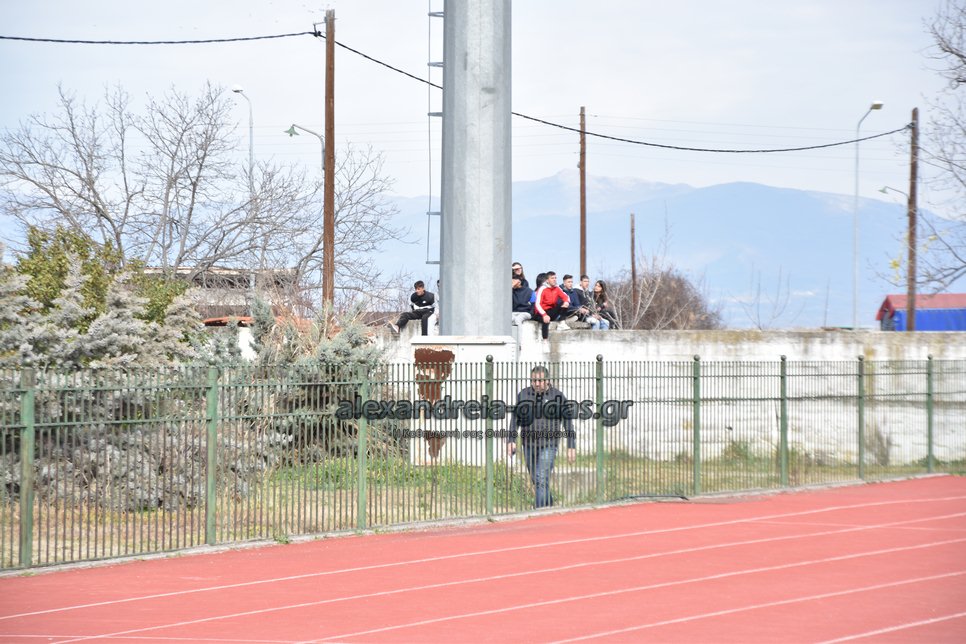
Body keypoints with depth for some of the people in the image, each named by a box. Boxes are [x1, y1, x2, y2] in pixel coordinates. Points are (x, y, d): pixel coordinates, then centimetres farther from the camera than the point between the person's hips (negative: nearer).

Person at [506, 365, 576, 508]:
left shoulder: (558, 396, -4)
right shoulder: (523, 394, 3)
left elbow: (568, 422, -1)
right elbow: (515, 418, 5)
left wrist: (571, 447, -3)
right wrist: (511, 440, -6)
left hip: (548, 445, -4)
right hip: (529, 444, 4)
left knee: (542, 480, -15)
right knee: (536, 480, 14)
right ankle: (549, 506, 34)